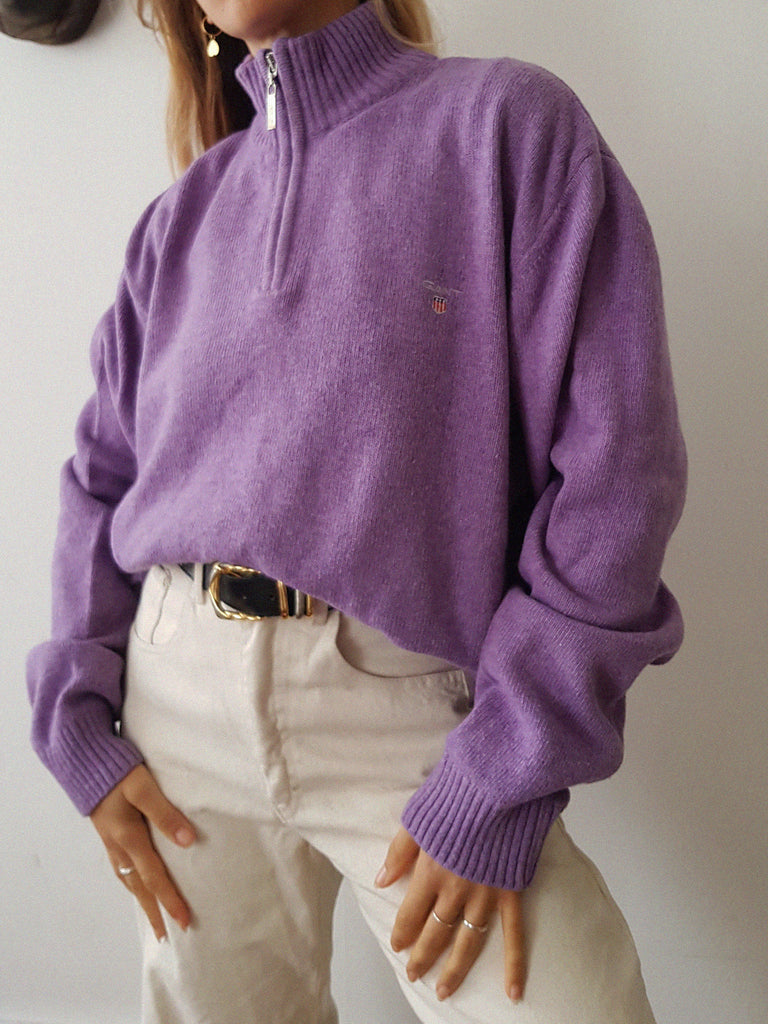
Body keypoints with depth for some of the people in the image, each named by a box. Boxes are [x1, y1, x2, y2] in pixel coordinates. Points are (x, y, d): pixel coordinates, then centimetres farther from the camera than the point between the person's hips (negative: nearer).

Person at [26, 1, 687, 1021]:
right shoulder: (184, 216, 10)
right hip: (182, 695, 4)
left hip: (409, 706, -3)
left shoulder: (511, 118, -3)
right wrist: (77, 717, 4)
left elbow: (614, 464, -10)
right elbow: (101, 475, 15)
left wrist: (506, 779, -14)